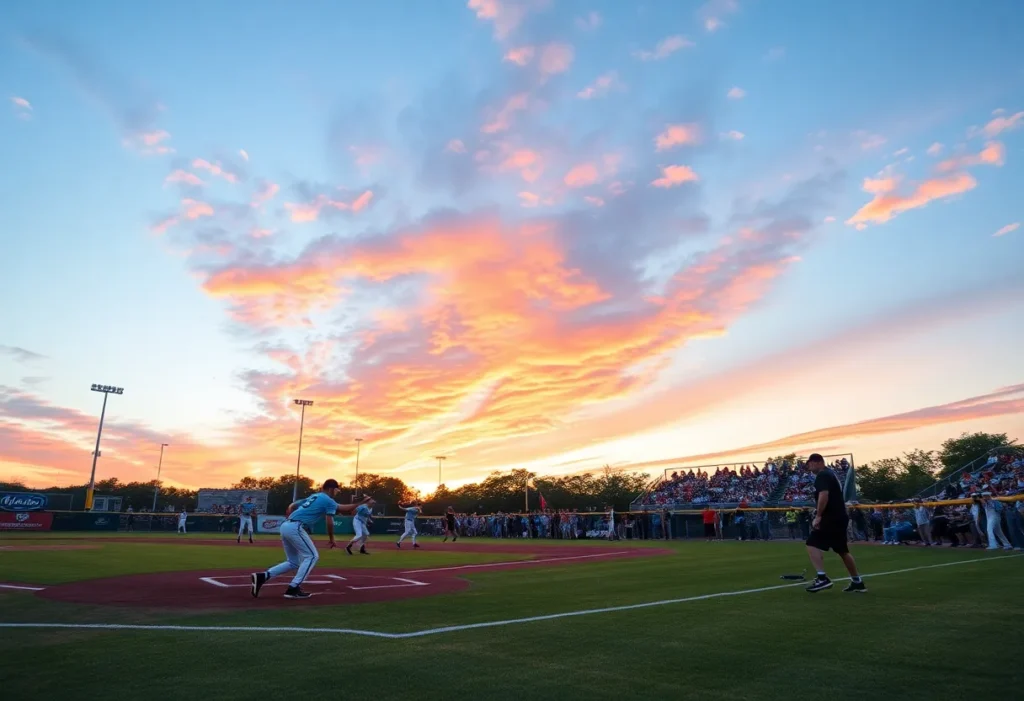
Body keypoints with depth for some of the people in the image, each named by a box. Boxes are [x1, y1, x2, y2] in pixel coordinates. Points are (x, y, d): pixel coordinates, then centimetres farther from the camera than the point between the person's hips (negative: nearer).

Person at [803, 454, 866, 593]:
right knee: (843, 551, 19)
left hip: (831, 518, -10)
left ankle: (822, 578, -23)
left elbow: (824, 495, -25)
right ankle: (858, 582, 26)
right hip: (839, 517, 10)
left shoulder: (822, 476, -11)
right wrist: (821, 515, 24)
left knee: (812, 545, -13)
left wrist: (818, 516, -23)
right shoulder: (831, 474, 20)